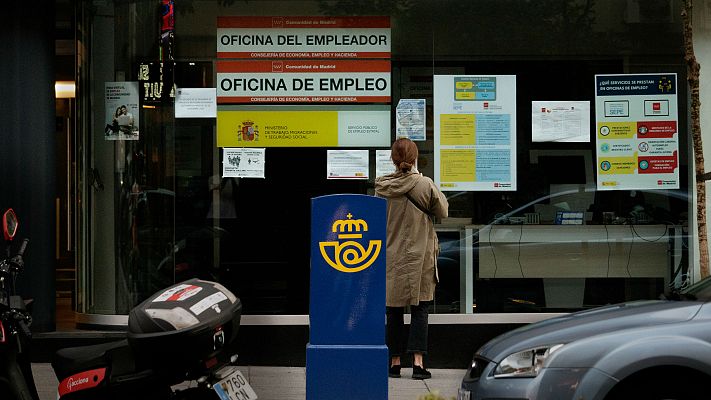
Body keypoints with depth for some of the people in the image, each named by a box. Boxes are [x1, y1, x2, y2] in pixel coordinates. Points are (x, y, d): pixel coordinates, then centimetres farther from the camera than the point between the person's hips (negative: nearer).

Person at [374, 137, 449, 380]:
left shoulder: (382, 187, -3)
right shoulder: (424, 184, -10)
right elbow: (442, 211, 3)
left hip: (390, 257, 2)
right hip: (419, 257, -2)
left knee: (393, 311, 8)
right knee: (419, 310, 3)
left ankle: (395, 362, 13)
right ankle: (418, 362, -3)